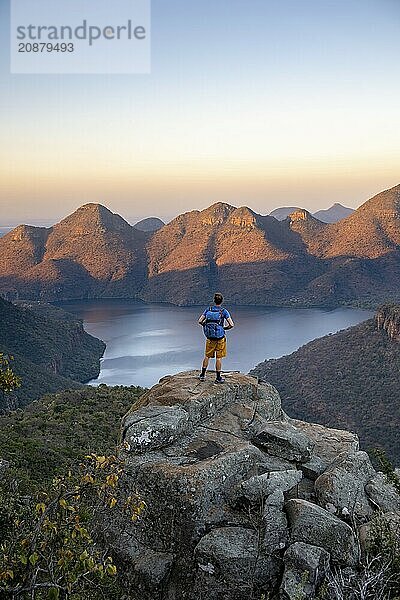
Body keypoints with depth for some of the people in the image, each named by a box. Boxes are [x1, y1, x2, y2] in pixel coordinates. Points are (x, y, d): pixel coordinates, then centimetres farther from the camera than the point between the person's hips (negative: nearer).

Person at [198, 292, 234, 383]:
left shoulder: (208, 310, -2)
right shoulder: (223, 311, -11)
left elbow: (200, 321, -1)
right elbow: (231, 325, -14)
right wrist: (224, 328, 3)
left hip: (210, 337, 3)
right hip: (220, 338, -3)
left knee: (207, 356, 16)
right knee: (219, 358, 6)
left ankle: (202, 375, 23)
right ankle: (218, 378, 12)